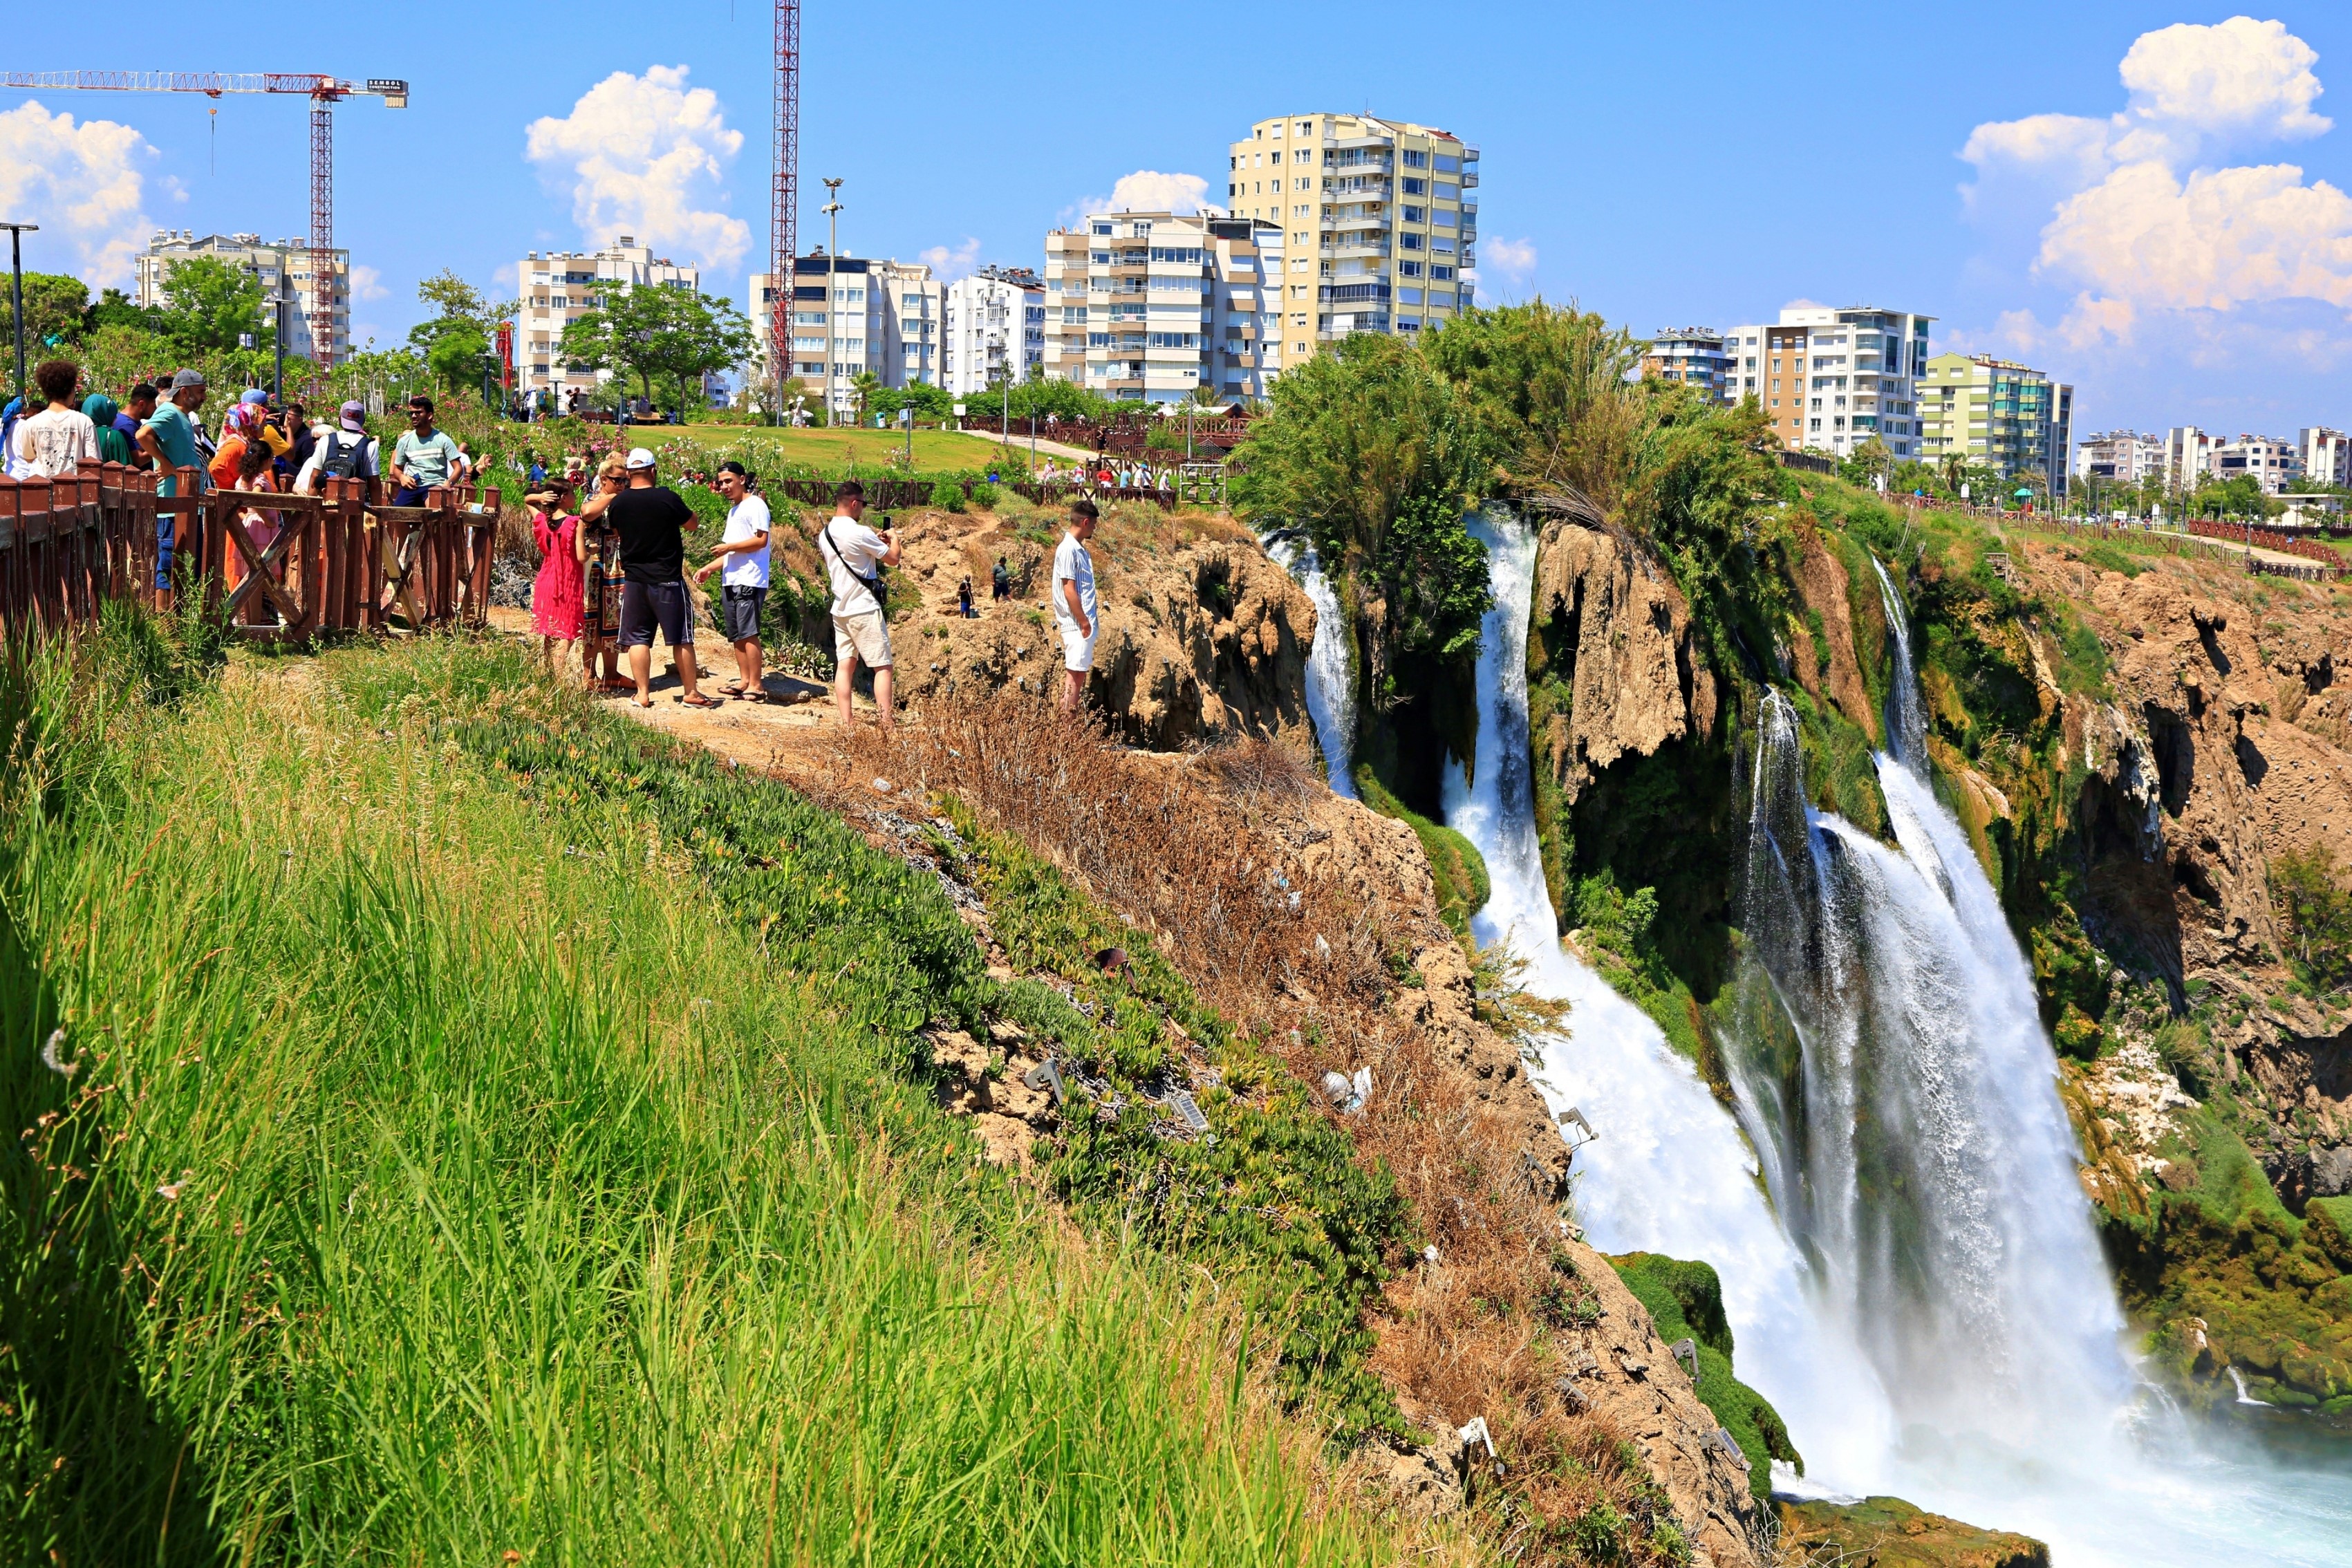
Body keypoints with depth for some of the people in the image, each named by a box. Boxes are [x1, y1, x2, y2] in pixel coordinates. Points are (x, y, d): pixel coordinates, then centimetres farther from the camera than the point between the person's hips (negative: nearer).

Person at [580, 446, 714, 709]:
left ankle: (643, 694, 7)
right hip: (668, 580, -3)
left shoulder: (617, 502, -2)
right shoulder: (667, 497, -13)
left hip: (634, 580, 3)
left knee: (638, 638, 9)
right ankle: (691, 692, 9)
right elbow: (693, 523, 1)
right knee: (681, 638, 5)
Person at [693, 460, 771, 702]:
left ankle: (756, 685, -10)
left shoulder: (755, 506, -6)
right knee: (736, 635, 9)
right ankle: (744, 680, 15)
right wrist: (709, 568, 17)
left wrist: (729, 547, -14)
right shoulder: (733, 510, 23)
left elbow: (761, 540, -16)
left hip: (749, 581, -10)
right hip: (730, 581, 10)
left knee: (748, 633, -11)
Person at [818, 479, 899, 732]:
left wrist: (876, 542, 21)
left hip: (840, 609, 7)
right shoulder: (860, 533, -16)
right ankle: (886, 724, -7)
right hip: (865, 609, -7)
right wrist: (893, 540, 13)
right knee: (882, 666, -3)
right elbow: (893, 559, -7)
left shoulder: (824, 535, 8)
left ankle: (846, 723, 2)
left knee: (845, 665, 6)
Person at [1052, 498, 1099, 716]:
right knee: (1074, 673, -8)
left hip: (1085, 622, 10)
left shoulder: (1079, 549, 15)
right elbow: (1069, 590, -18)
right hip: (1077, 624, -10)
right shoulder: (1068, 549, -15)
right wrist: (1084, 622, -18)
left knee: (1079, 673, 11)